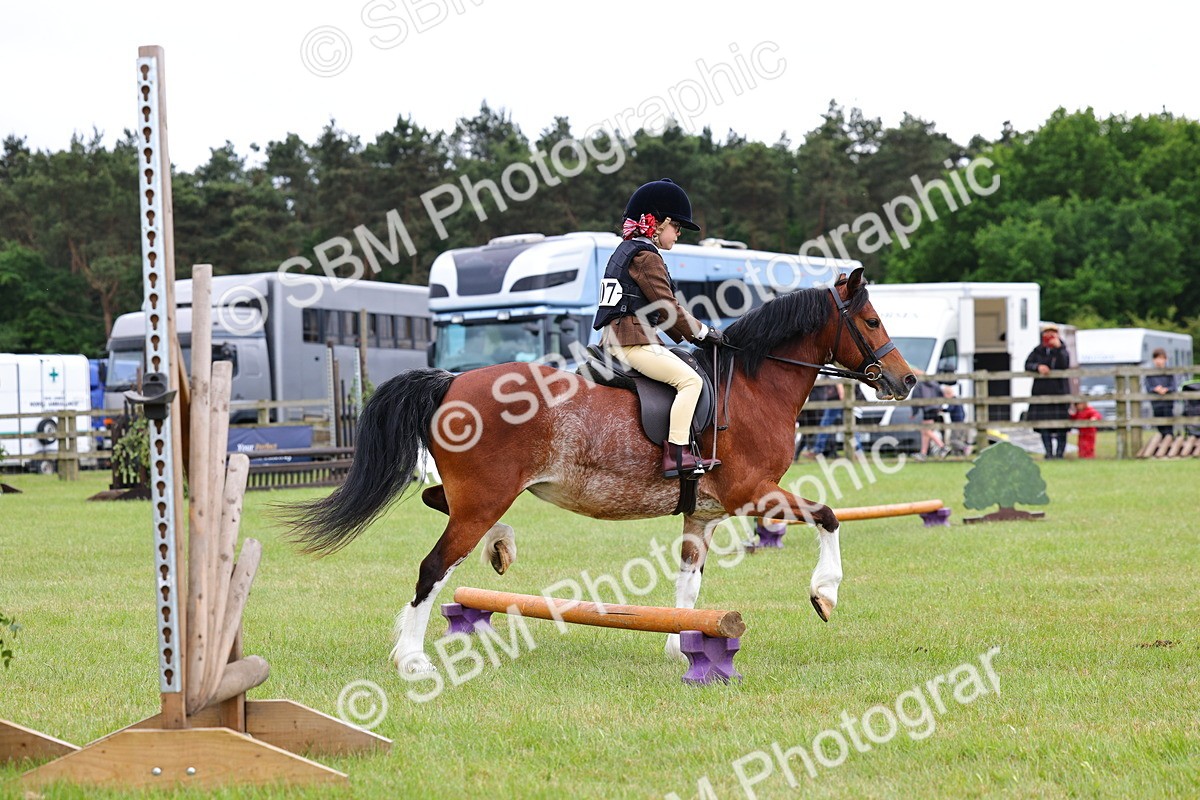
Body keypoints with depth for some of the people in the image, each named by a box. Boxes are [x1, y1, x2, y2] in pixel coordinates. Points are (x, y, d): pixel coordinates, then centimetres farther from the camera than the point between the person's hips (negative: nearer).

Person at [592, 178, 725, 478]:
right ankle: (677, 453, -28)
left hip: (614, 339, 11)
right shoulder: (647, 257, -9)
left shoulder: (626, 251, 23)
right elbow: (667, 307, -13)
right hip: (634, 341, -11)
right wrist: (700, 332, -2)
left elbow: (658, 308, 25)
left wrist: (686, 334, 19)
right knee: (690, 379, -19)